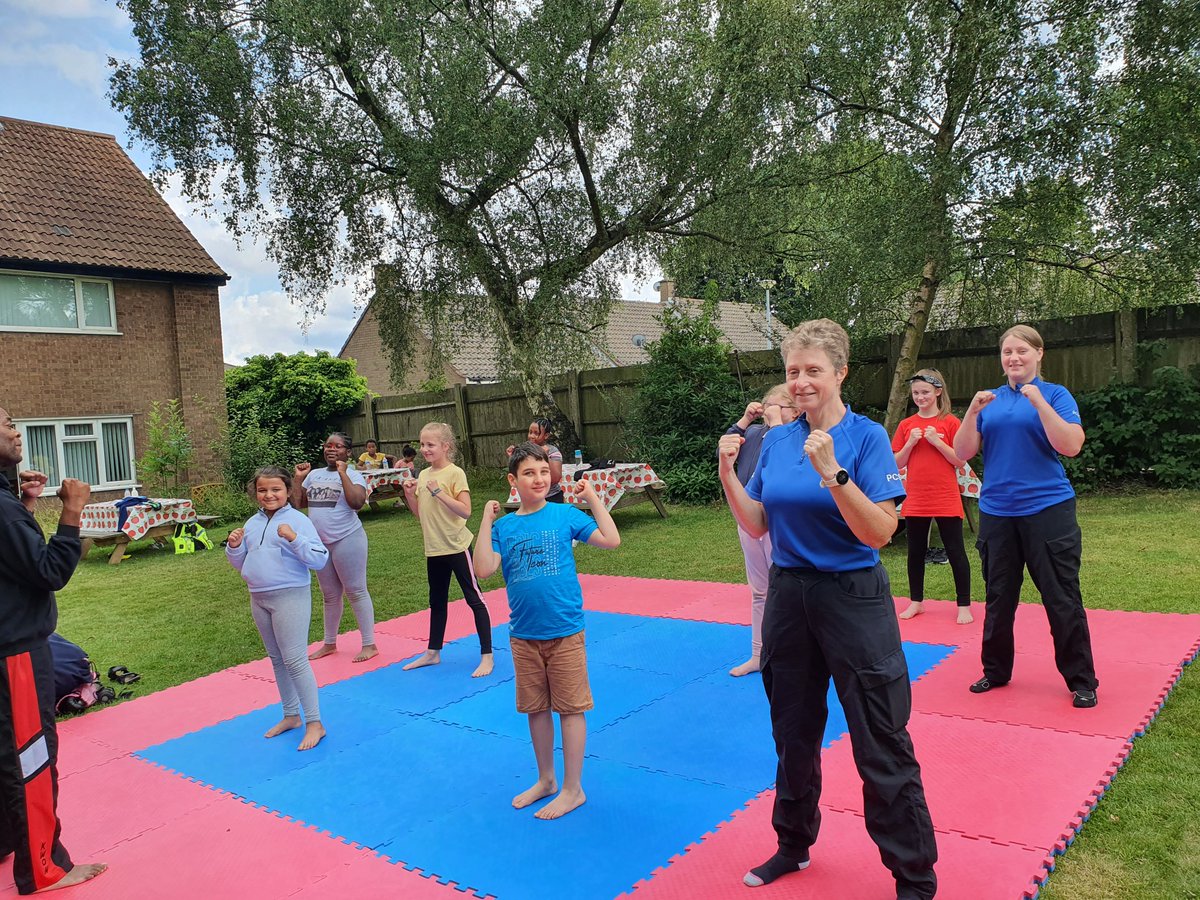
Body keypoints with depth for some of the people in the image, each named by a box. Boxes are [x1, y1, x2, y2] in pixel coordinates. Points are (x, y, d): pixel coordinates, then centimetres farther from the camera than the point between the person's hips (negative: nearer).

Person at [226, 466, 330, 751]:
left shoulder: (298, 520, -11)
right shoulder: (252, 523, 9)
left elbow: (320, 560, -17)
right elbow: (242, 565, 19)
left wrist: (294, 538, -29)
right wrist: (234, 547, -1)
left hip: (290, 597, -7)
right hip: (259, 599, 7)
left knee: (295, 660, -7)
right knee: (277, 659, 17)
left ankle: (314, 723, 3)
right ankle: (291, 716, 31)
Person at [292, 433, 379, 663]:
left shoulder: (353, 475, -7)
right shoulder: (314, 474, 10)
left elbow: (357, 502, -25)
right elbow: (297, 503, 10)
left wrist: (343, 474, -23)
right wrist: (298, 478, 0)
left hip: (347, 540, -6)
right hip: (320, 543, 7)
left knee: (356, 592, -2)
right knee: (330, 595, 17)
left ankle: (369, 644, 5)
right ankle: (330, 643, 29)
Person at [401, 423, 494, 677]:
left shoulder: (455, 473, -13)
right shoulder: (423, 475, 8)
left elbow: (465, 511, -21)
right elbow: (420, 513, 14)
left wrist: (439, 492, -25)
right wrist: (409, 495, -1)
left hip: (456, 546, -7)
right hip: (434, 549, 8)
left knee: (474, 599, -1)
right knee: (437, 601, 18)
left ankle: (487, 656, 4)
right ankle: (433, 652, 31)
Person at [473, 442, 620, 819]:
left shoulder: (565, 514, -5)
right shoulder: (504, 526, 1)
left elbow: (611, 540, -12)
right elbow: (484, 568, -12)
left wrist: (591, 497, -10)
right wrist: (486, 519, -11)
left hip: (564, 630, -3)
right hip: (523, 634, 3)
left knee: (570, 707, 5)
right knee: (536, 708, 16)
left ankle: (573, 788, 19)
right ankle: (545, 780, 34)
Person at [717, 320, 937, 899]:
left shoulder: (866, 437, -11)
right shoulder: (776, 441, 4)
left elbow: (879, 532, -19)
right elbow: (757, 526, 7)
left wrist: (832, 472, -30)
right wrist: (728, 472, -6)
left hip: (854, 601, -5)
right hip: (788, 596, 5)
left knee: (883, 749, 1)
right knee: (794, 735, 19)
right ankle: (793, 846, 40)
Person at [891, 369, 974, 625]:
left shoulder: (950, 422, -3)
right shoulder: (906, 425, 6)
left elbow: (960, 460, -7)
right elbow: (898, 463, 5)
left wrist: (936, 441, -16)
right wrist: (910, 443, -10)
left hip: (946, 500, -3)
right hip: (915, 500, 4)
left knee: (955, 551, 2)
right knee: (916, 552, 12)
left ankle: (964, 605, 10)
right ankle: (916, 601, 24)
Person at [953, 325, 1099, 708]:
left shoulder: (1055, 394, -1)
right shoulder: (990, 400, 8)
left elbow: (1071, 446, -14)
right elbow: (963, 453, 2)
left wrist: (1039, 403, -21)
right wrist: (973, 411, -12)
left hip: (1048, 509, -4)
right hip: (997, 512, 4)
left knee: (1063, 600, 1)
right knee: (998, 598, 13)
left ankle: (1082, 682, 16)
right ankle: (995, 672, 27)